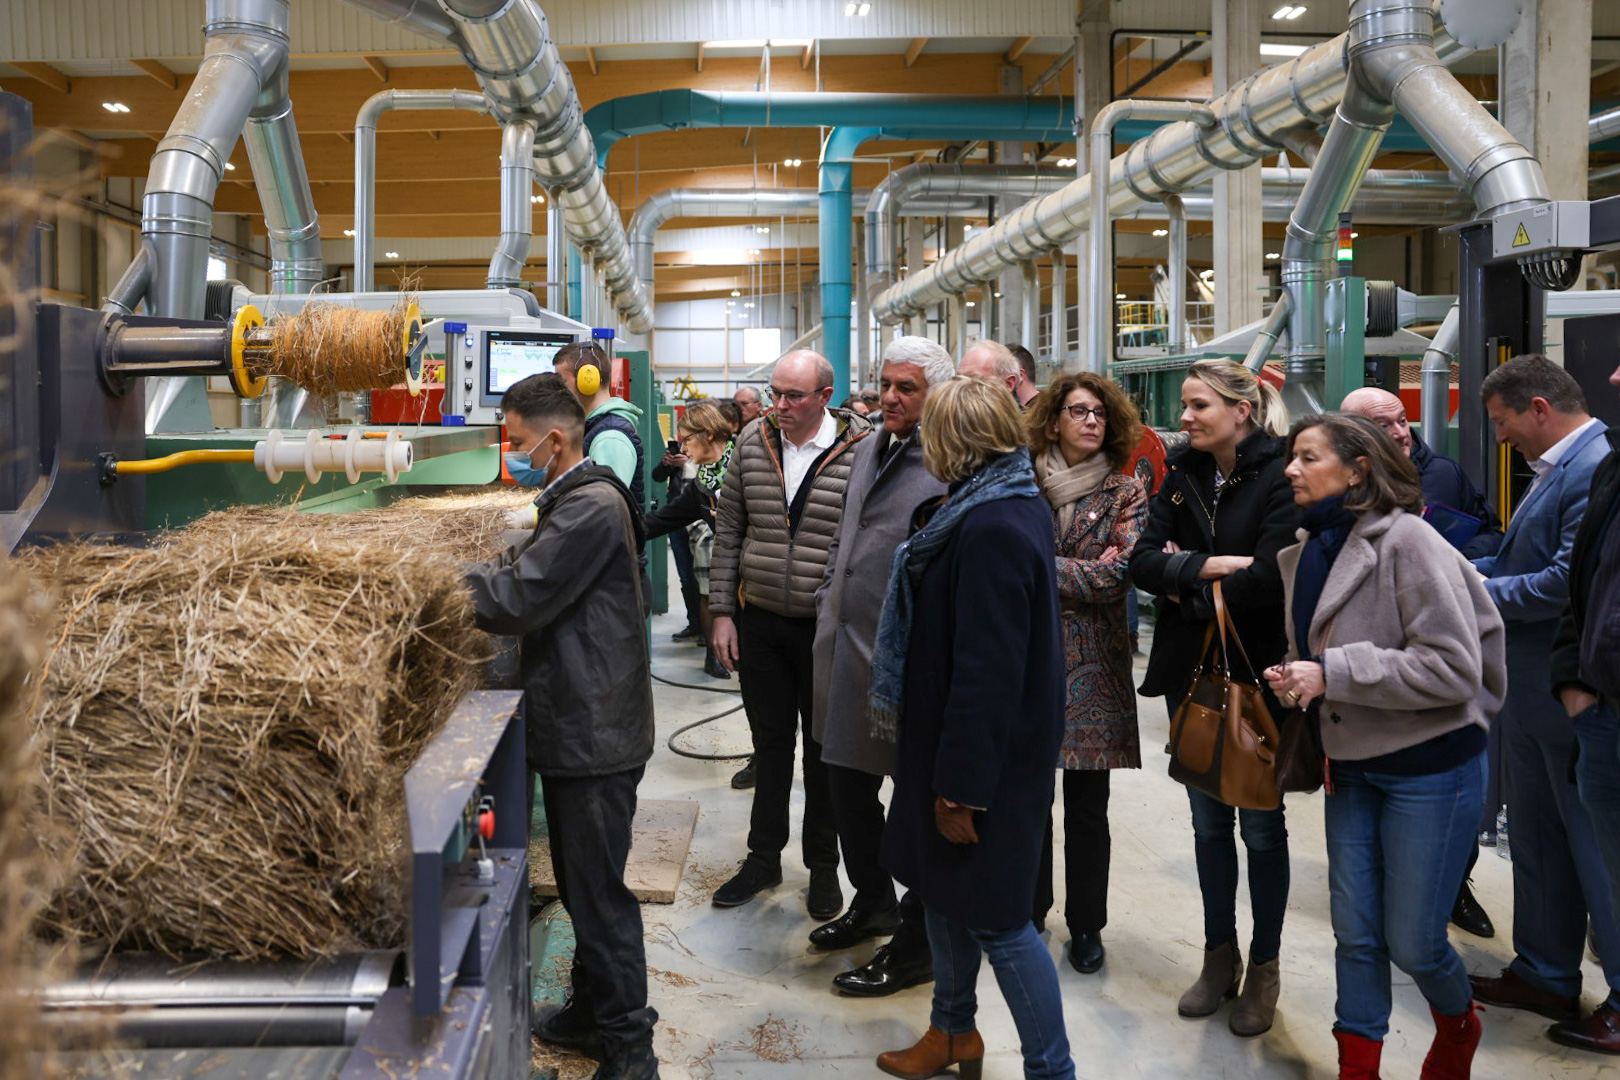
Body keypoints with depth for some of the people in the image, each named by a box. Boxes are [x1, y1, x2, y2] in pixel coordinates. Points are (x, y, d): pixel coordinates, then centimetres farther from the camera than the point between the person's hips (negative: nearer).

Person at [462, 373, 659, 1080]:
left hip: (594, 735, -10)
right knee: (582, 884, 20)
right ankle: (593, 1011, 35)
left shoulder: (591, 507, -19)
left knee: (598, 892, -1)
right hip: (579, 726, 10)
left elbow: (518, 599, -21)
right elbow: (532, 575, 14)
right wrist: (468, 572, 1)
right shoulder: (579, 499, 15)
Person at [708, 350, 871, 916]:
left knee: (824, 750, 11)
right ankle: (764, 858, 31)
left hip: (828, 629, -3)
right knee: (770, 743, 15)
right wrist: (723, 611, 4)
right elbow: (729, 531, 6)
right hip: (759, 621, 3)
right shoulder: (753, 442, 1)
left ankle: (823, 866, 28)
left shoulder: (861, 450, -11)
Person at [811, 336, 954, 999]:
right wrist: (830, 601, 20)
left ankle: (917, 947, 21)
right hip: (848, 648, 9)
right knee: (847, 788, 20)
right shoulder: (870, 448, 12)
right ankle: (873, 903, 42)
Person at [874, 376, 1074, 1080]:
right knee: (943, 888, 22)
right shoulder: (1017, 506, 8)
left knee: (994, 916, 1)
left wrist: (962, 786, -22)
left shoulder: (991, 529, -25)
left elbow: (986, 672, -27)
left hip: (988, 755, -10)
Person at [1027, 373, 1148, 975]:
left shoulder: (1125, 494, 2)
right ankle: (1029, 909, 27)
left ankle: (1086, 925, 21)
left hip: (1091, 664, -1)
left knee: (1087, 805, 5)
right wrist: (1082, 572, -8)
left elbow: (1116, 577, -9)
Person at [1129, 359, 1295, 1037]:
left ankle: (1264, 967, 24)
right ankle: (1219, 955, 30)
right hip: (1190, 672, 5)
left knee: (1261, 824, 8)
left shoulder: (1279, 477, -12)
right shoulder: (1182, 475, 4)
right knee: (1208, 820, 15)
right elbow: (1143, 561, -6)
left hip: (1255, 675, -5)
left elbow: (1268, 579, -22)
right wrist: (1213, 565, -20)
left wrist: (1188, 584, -11)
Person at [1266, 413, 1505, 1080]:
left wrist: (1332, 673, -22)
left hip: (1429, 767, -6)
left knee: (1412, 941, 4)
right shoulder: (1307, 553, 6)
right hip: (1353, 767, 6)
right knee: (1355, 934, 10)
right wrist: (1294, 681, -2)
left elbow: (1455, 668, -22)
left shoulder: (1406, 540, -17)